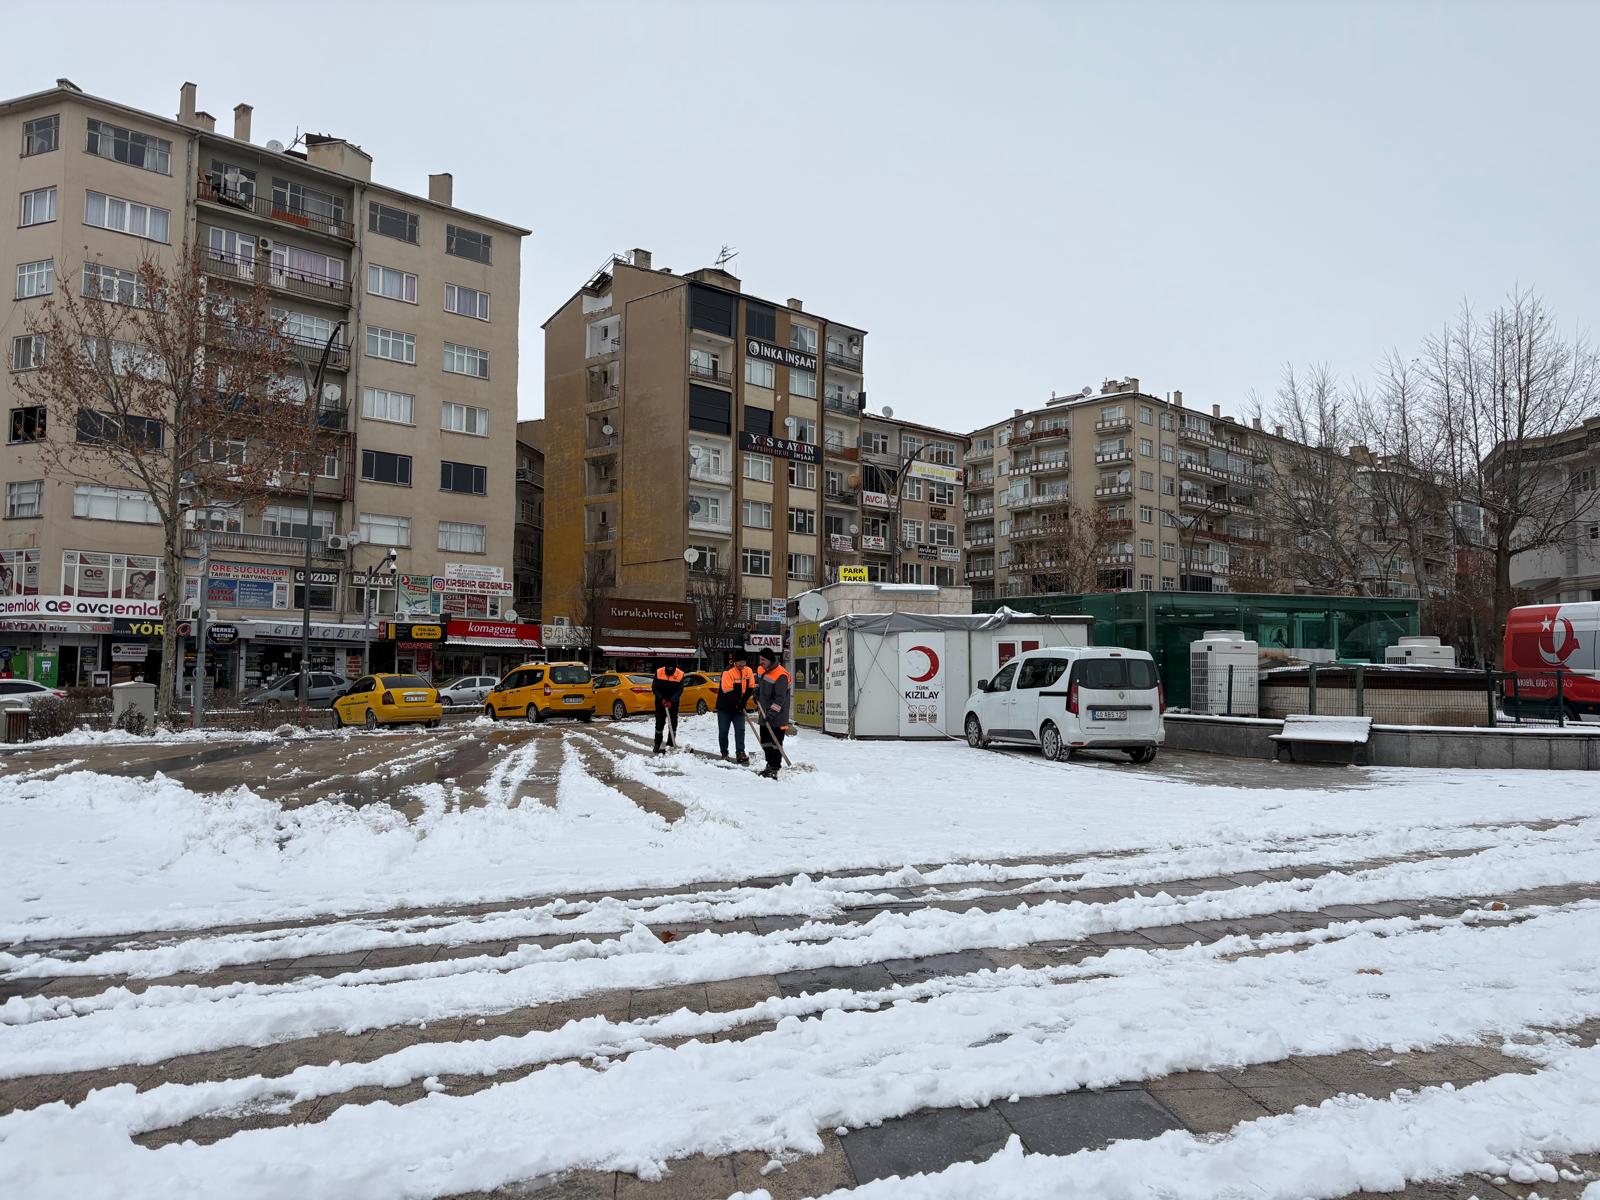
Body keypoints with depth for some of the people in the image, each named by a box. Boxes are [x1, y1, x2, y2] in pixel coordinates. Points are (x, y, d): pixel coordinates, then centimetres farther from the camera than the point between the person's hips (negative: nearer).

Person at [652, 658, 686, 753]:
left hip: (673, 703, 0)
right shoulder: (659, 672, -11)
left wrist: (671, 701, -24)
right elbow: (654, 687, -7)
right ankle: (657, 744, 15)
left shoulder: (680, 675, -12)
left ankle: (670, 745, 10)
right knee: (659, 723, 3)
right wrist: (661, 698, -19)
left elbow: (679, 690, -12)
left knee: (673, 724, 1)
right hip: (660, 702, 0)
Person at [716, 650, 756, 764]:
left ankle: (740, 752, -7)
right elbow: (728, 691, -23)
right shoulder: (728, 672, -21)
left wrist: (743, 701, -10)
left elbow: (751, 687, 1)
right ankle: (724, 753, 17)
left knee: (740, 730, -4)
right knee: (723, 731, 5)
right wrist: (737, 703, -20)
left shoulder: (748, 671, -3)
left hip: (739, 707, 4)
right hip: (725, 707, -4)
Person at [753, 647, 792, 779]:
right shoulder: (762, 670, 7)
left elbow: (780, 698, -24)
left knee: (776, 742, -6)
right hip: (765, 714, 9)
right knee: (765, 741, 15)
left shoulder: (781, 675, -20)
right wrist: (756, 692, 17)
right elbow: (757, 679, 32)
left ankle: (774, 768, -2)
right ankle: (770, 765, 28)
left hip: (777, 716, -9)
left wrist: (772, 713, -27)